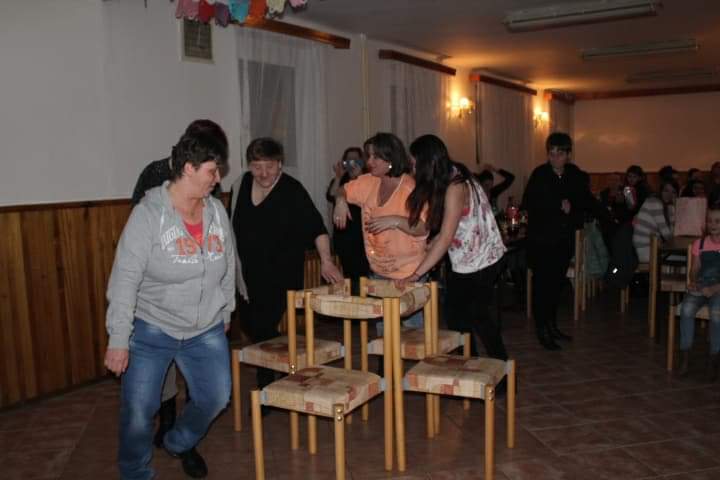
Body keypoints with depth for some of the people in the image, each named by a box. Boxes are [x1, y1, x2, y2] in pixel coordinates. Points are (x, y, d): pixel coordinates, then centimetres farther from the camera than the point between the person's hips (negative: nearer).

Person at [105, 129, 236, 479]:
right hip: (151, 329, -4)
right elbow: (125, 280, -18)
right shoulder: (148, 213, -16)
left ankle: (179, 443, 41)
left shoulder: (216, 210, -2)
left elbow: (228, 265, 11)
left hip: (206, 331, 5)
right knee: (139, 409, -1)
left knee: (215, 398, 9)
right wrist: (118, 340, -20)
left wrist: (226, 310, 19)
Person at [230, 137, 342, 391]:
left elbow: (316, 227, -17)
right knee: (248, 325, 11)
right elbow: (234, 226, 16)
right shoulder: (241, 184, 3)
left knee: (263, 329, -9)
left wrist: (326, 260, -29)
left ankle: (266, 389, 7)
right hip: (249, 272, 6)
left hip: (282, 275, -6)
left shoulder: (293, 191, -13)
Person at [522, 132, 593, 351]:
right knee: (542, 283, -5)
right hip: (541, 238, -4)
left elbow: (587, 203, 7)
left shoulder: (577, 176, 6)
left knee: (557, 282, 11)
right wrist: (559, 205, -15)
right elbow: (528, 202, -15)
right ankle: (542, 330, 3)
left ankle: (552, 325, 25)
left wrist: (571, 206, -13)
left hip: (565, 238, 5)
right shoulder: (540, 174, -6)